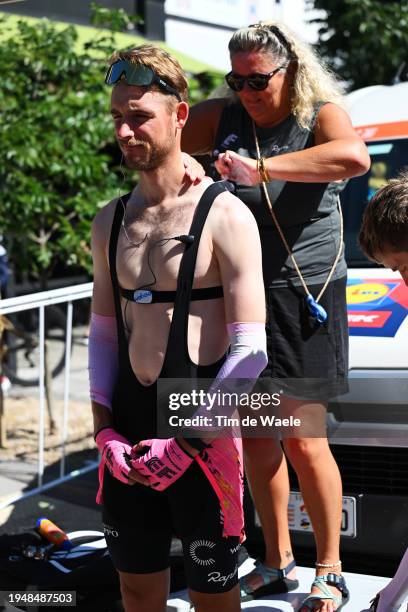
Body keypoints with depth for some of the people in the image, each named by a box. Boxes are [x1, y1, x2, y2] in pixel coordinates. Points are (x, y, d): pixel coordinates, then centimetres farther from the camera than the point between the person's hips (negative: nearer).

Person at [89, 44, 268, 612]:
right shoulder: (110, 222, 8)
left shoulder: (224, 216, -10)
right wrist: (105, 430, 1)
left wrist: (187, 444, -16)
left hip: (204, 434, -5)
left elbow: (250, 350, -13)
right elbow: (104, 333, 13)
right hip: (127, 424, 5)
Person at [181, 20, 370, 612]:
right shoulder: (225, 117, 7)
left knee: (303, 440, -3)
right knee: (256, 437, 10)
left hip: (303, 298, -5)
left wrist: (260, 169, -35)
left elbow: (355, 157, -29)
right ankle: (277, 564, 24)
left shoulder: (321, 115, -8)